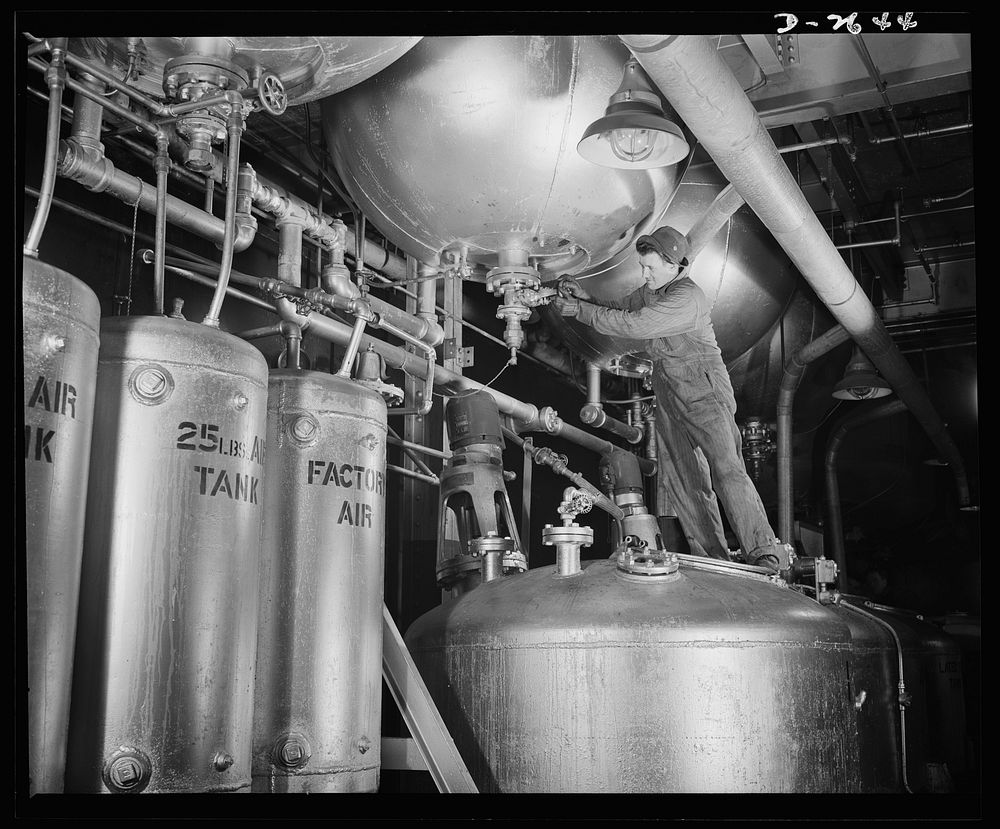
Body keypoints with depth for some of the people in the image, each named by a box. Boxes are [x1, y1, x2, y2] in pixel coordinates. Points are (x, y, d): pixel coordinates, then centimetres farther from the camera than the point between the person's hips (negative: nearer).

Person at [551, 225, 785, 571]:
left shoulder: (688, 298, -20)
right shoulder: (649, 291, 9)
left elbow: (633, 325, -25)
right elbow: (618, 310, 22)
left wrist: (580, 310, -19)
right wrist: (586, 297, 2)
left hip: (703, 389, -8)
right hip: (667, 393, 8)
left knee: (726, 470, -14)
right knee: (682, 474, 3)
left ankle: (764, 553, -10)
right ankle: (711, 557, 6)